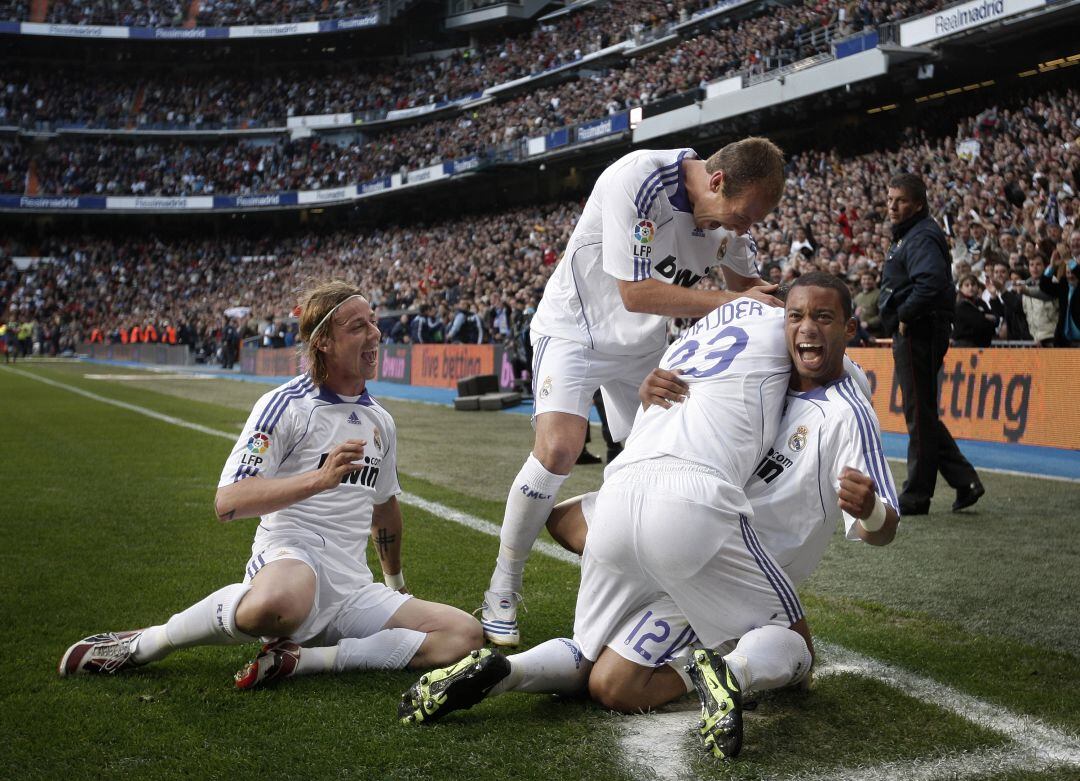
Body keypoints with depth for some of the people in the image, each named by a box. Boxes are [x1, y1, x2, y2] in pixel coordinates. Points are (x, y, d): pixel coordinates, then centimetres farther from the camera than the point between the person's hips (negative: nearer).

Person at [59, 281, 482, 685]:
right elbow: (227, 502, -15)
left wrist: (396, 584, 41)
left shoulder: (380, 421, 17)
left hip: (351, 589, 6)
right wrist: (319, 478, -25)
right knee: (278, 603, -44)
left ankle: (300, 658, -18)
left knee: (466, 635, -14)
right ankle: (142, 643, -13)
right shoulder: (286, 405, -4)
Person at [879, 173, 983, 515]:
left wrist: (904, 316, -19)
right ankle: (965, 481, 18)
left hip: (918, 334, -11)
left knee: (919, 414, -3)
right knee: (922, 414, 14)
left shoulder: (922, 237, -15)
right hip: (910, 335, 11)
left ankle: (916, 496, 4)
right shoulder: (906, 236, 18)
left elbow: (931, 284, -30)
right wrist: (901, 322, 12)